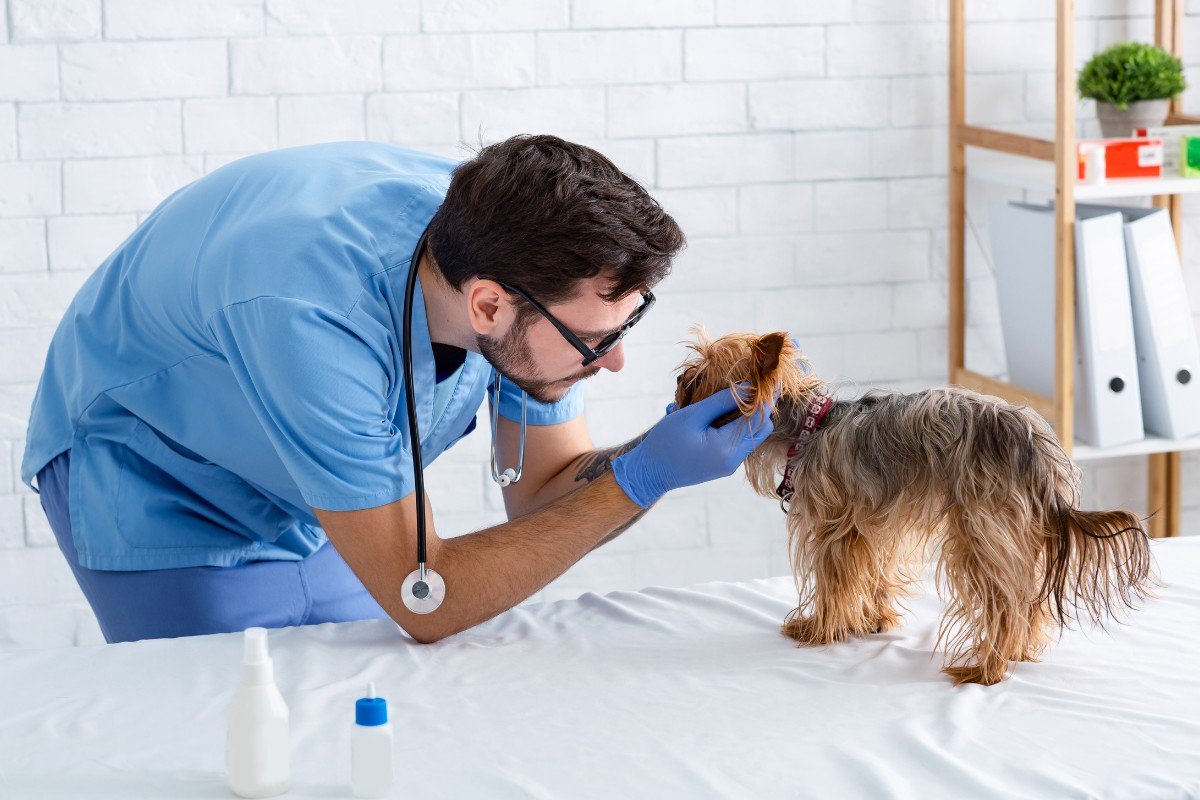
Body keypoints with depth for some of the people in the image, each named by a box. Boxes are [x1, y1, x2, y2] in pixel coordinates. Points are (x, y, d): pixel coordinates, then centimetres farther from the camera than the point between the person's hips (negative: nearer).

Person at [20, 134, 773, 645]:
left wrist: (666, 446, -28)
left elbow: (543, 493, -9)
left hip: (321, 496, 6)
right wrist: (637, 482, -38)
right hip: (156, 487, -6)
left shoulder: (524, 251, -22)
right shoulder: (315, 316, -42)